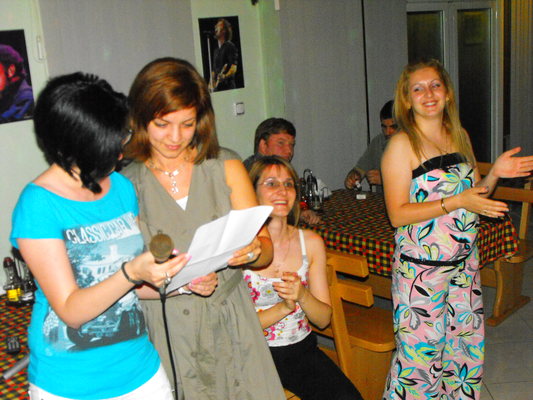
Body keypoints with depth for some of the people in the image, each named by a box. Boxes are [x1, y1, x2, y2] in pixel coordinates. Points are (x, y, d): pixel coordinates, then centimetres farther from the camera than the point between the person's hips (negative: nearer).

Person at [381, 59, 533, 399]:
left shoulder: (459, 136, 8)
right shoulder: (402, 145, -12)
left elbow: (475, 195, 16)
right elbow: (397, 214, -18)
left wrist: (494, 174, -4)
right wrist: (455, 202, -24)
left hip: (465, 261, 7)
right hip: (421, 265, -6)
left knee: (466, 339, 17)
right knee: (421, 346, 2)